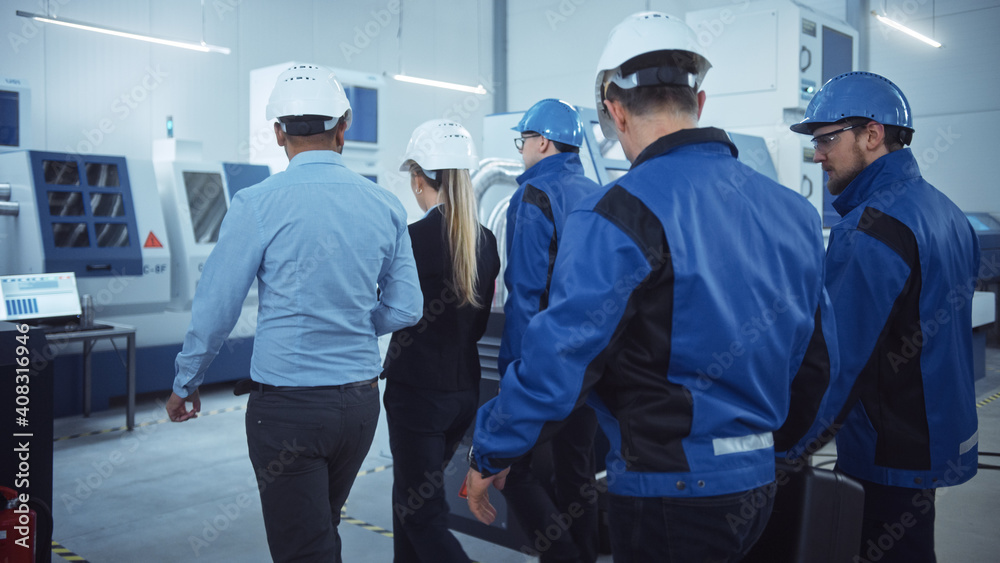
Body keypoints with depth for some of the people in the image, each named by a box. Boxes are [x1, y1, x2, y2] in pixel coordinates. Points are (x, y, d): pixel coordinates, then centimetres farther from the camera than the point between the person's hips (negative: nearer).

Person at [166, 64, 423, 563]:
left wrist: (185, 383, 9)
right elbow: (405, 309, 4)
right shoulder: (386, 207, -1)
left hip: (287, 404, -5)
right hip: (360, 398, 5)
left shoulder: (258, 204, -12)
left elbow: (216, 306, -6)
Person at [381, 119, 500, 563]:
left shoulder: (413, 238, -17)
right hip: (465, 388, 7)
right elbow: (479, 323, 8)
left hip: (418, 389, -7)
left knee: (422, 515, 5)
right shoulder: (485, 240, 2)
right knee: (410, 494, 24)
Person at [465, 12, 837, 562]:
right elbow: (817, 358, 12)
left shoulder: (616, 215, -18)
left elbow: (556, 358, -19)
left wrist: (487, 455, -3)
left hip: (669, 491, -7)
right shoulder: (792, 211, 4)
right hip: (759, 481, 8)